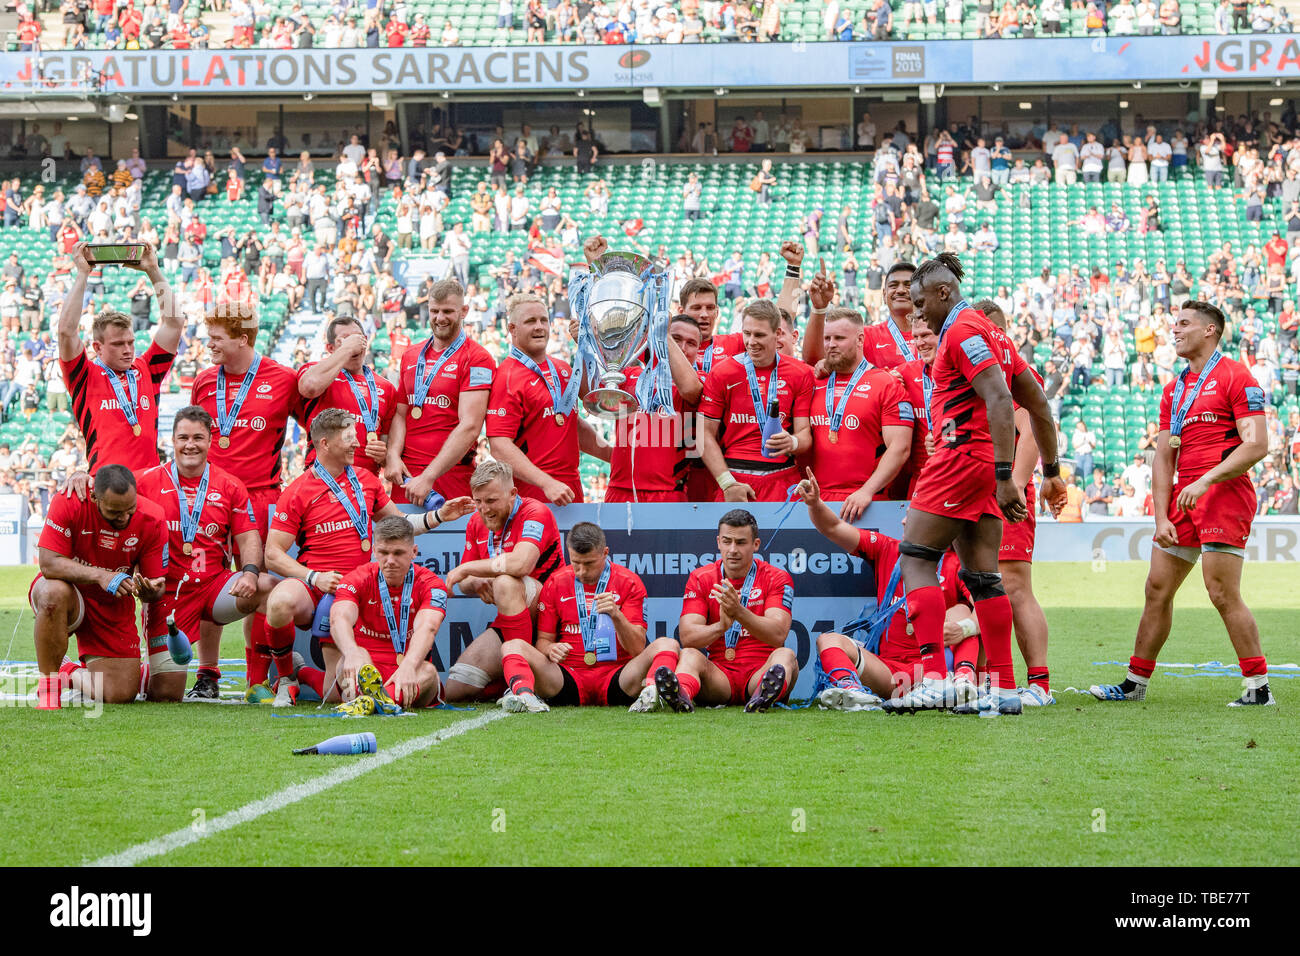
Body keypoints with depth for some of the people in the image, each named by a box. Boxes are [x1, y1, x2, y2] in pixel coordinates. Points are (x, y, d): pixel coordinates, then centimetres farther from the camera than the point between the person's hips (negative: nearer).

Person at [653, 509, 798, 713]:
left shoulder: (776, 578, 2)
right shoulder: (700, 579, 7)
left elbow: (778, 635, -15)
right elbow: (687, 636, -8)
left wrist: (739, 613, -33)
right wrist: (721, 626, -30)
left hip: (760, 672, -1)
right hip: (718, 675, 1)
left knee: (785, 655, -29)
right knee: (689, 655, -27)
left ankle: (764, 695, -65)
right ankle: (681, 694, -63)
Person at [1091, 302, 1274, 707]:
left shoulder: (1235, 377, -5)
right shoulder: (1174, 389, 19)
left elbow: (1257, 445, -13)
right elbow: (1164, 457, 15)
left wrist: (1205, 481, -21)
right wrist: (1161, 518, 4)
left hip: (1224, 494, -8)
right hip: (1182, 498, 8)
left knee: (1223, 594, -13)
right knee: (1157, 590, 9)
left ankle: (1259, 688, -8)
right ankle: (1135, 683, 17)